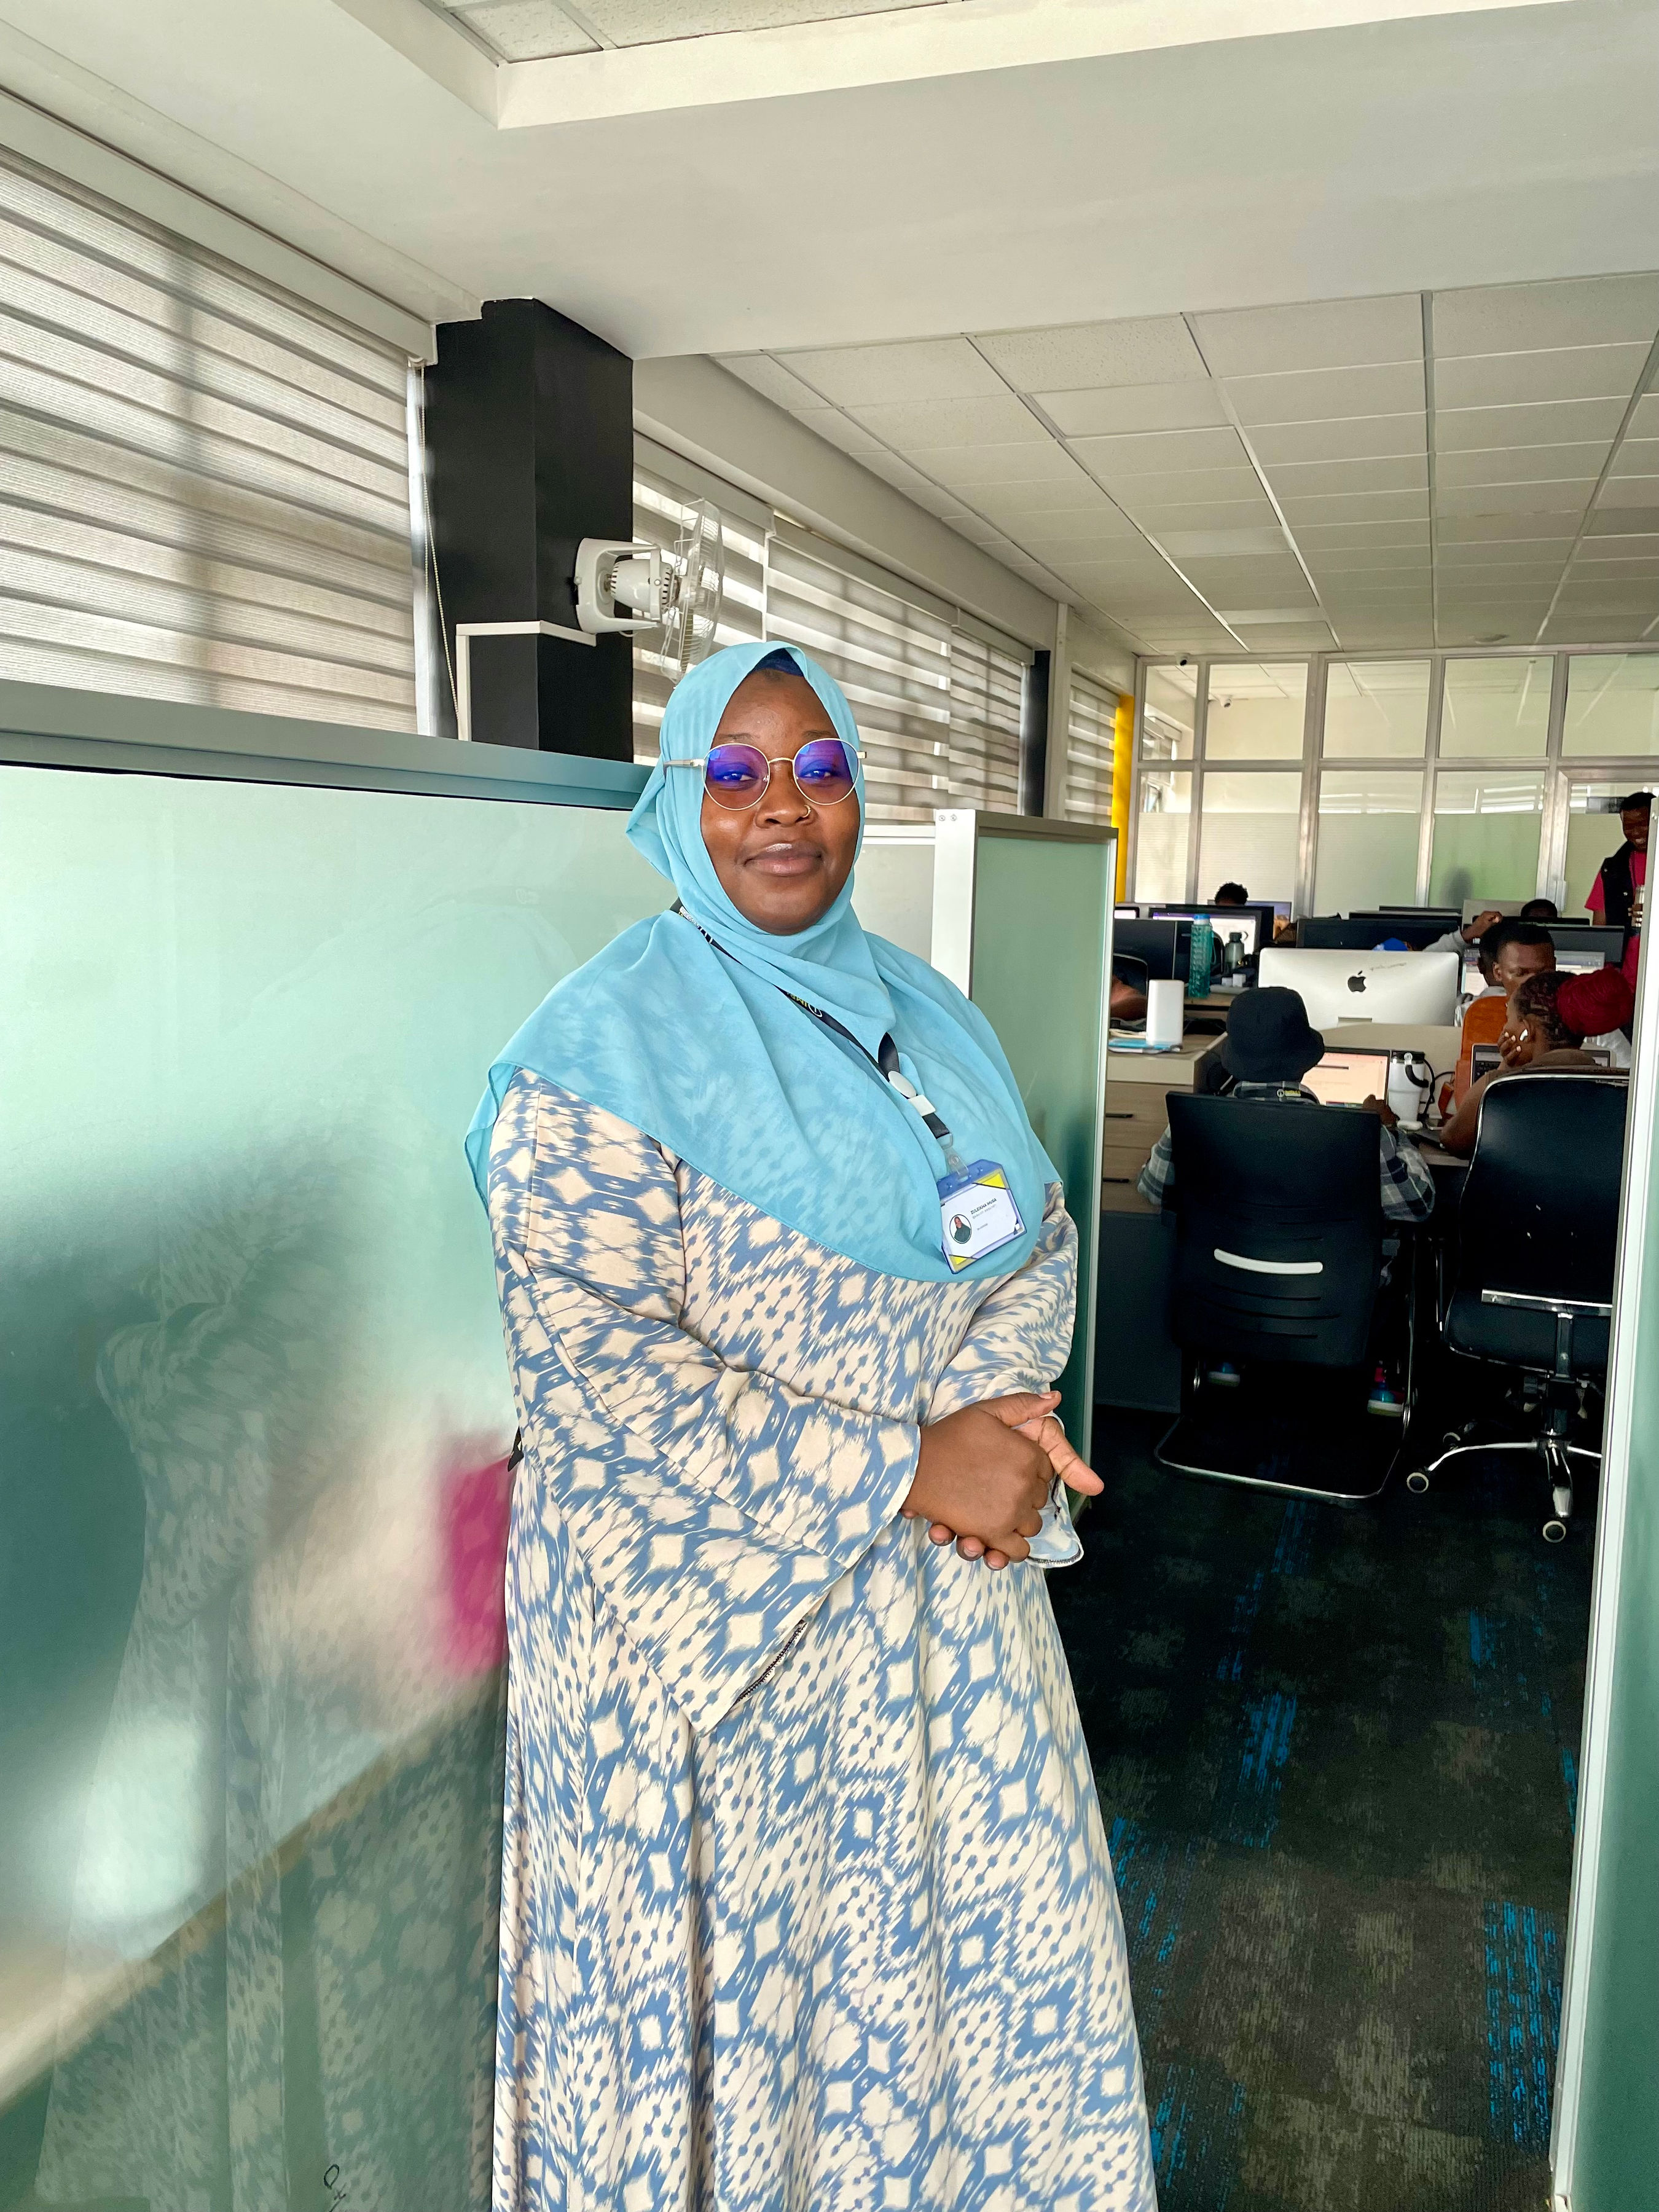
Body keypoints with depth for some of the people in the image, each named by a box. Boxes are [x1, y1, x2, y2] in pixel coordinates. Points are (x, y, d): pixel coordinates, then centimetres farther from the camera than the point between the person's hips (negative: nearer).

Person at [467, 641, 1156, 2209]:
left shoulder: (923, 1012, 7)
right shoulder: (608, 1048, -15)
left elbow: (1036, 1238, 7)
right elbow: (591, 1366, -21)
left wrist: (988, 1413, -14)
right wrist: (904, 1465, -23)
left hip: (941, 1588, 6)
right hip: (711, 1597, -6)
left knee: (967, 1917, 20)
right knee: (733, 1961, 12)